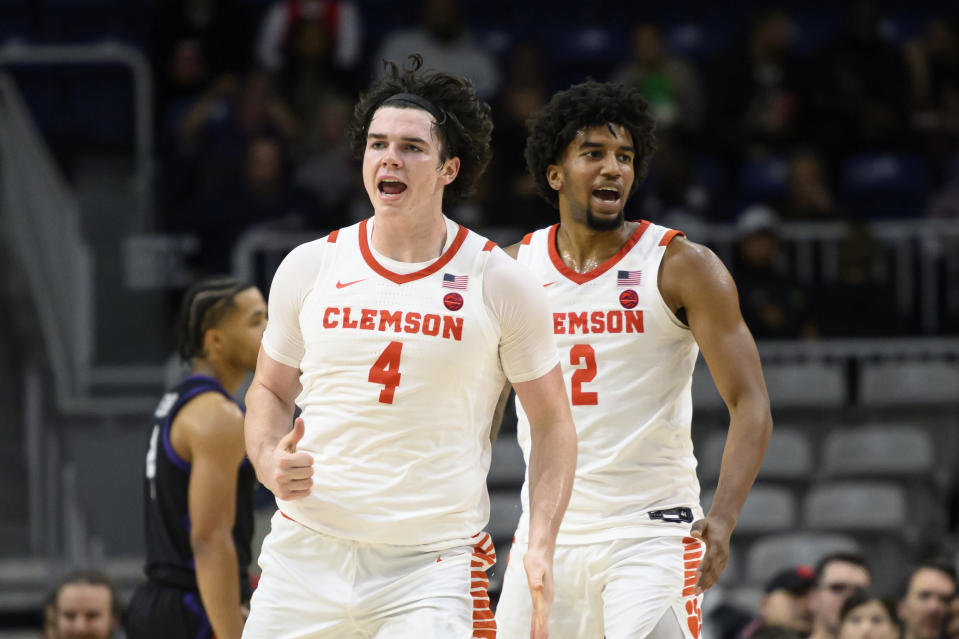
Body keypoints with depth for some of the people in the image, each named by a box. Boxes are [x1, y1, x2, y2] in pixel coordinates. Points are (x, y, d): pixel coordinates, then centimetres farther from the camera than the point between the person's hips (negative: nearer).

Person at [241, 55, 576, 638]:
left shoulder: (499, 281, -2)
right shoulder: (309, 268, 5)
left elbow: (552, 421, 5)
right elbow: (270, 390, 19)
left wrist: (542, 545, -6)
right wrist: (271, 463, -3)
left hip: (432, 565, -3)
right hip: (308, 549, 3)